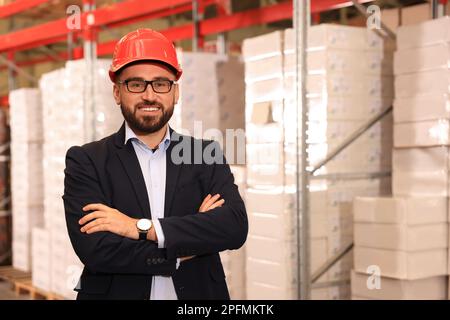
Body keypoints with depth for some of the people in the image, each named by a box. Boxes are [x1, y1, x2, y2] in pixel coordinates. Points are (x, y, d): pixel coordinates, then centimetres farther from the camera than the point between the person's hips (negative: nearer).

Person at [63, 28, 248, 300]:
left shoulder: (207, 155, -2)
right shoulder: (86, 161, -7)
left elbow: (236, 227, -15)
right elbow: (94, 249, -18)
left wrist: (141, 227, -21)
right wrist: (182, 250, -16)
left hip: (196, 294, 2)